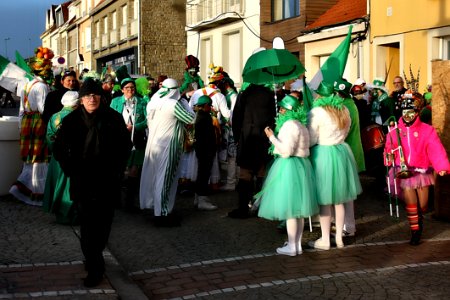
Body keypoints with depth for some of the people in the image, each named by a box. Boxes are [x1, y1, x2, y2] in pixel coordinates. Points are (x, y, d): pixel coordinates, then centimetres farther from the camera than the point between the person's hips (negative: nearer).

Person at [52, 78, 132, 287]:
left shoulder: (113, 118, 0)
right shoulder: (72, 120, -1)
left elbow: (125, 146, 10)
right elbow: (59, 149, 6)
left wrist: (117, 170, 4)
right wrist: (71, 170, -1)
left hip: (108, 181, 1)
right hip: (82, 182, -1)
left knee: (104, 224, 5)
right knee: (88, 225, -2)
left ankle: (93, 257, 26)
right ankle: (95, 268, 10)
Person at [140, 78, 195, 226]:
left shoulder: (153, 103, 5)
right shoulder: (174, 104, -17)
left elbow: (149, 122, 12)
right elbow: (191, 119, -13)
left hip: (153, 143, 7)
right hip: (167, 146, -7)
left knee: (155, 176, 16)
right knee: (165, 178, -1)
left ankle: (155, 207, 29)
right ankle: (162, 214, 6)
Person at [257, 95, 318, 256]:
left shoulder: (290, 125, -16)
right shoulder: (300, 124, 15)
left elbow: (286, 150, -21)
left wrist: (272, 137, -15)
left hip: (289, 168, -10)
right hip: (301, 165, 10)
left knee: (290, 208, -4)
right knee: (297, 208, 14)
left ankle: (292, 247, 1)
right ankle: (297, 243, 21)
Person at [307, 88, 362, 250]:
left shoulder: (317, 112, -16)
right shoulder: (344, 110, 5)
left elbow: (311, 140, -14)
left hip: (323, 154, -6)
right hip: (342, 153, 6)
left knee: (325, 201, 2)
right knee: (339, 200, 14)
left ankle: (325, 240, 10)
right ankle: (339, 237, 23)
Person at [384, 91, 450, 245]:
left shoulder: (427, 130, -5)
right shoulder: (395, 132, 0)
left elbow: (436, 149, -16)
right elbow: (389, 151, 4)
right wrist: (389, 157, -19)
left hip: (422, 172, 0)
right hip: (405, 173, 0)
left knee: (422, 205, 9)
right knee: (411, 204, -3)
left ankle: (420, 220, 41)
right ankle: (415, 231, 14)